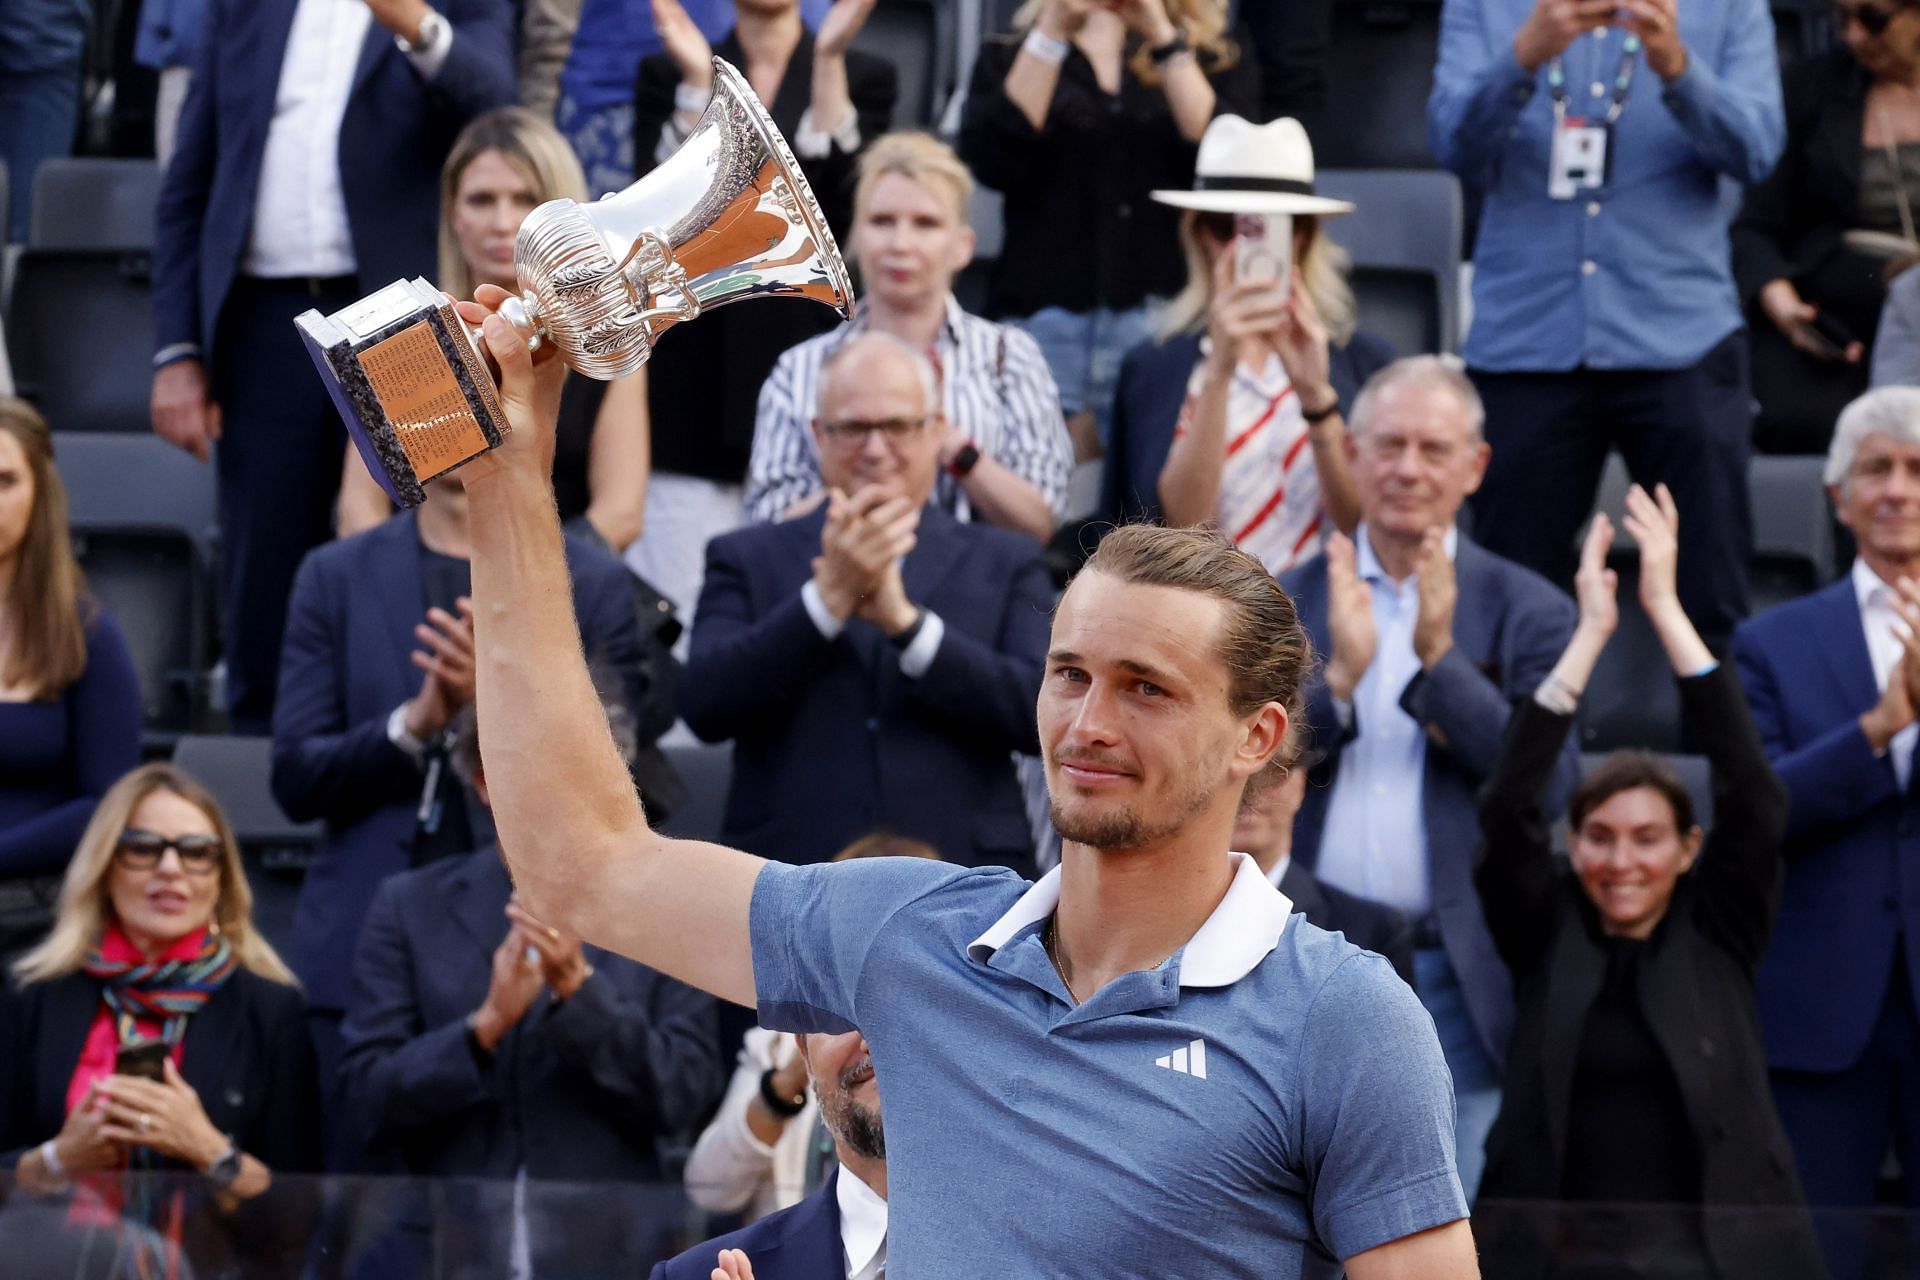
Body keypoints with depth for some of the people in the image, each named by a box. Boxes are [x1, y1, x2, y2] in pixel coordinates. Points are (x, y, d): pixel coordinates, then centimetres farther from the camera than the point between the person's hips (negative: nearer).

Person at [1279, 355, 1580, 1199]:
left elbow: (1551, 783, -6)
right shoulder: (1283, 603, 10)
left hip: (1454, 981, -1)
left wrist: (1440, 660, -15)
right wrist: (1339, 677, -14)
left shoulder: (1526, 612, 5)